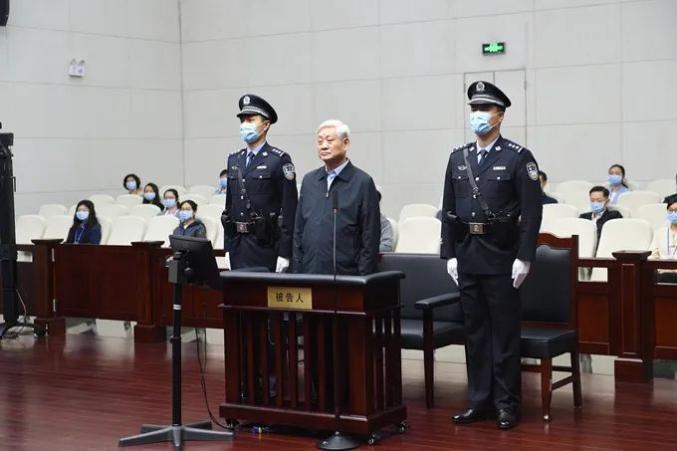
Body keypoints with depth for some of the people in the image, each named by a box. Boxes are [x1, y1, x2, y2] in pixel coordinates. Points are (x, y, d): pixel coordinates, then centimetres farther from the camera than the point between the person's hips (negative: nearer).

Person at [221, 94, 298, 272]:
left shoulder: (280, 160, -5)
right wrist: (228, 248, 11)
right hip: (237, 245, 6)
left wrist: (284, 254, -14)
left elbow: (289, 210, -9)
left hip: (266, 246, -6)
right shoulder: (234, 160, 14)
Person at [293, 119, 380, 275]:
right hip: (309, 273, 4)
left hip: (346, 274, -4)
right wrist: (296, 272, 8)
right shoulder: (309, 180, 12)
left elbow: (371, 237, -6)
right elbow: (299, 230, 14)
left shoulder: (362, 182, -4)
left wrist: (363, 278, -10)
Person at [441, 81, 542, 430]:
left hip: (501, 257, -5)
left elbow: (532, 212, -8)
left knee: (504, 333, 2)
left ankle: (506, 404, 11)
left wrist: (524, 258, -13)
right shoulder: (458, 158, 10)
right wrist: (449, 253, 6)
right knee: (475, 331, 10)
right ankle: (479, 401, 18)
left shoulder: (518, 158, -5)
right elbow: (449, 210, 11)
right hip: (467, 256, 5)